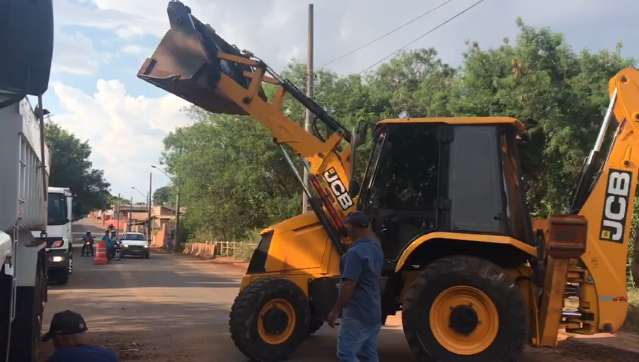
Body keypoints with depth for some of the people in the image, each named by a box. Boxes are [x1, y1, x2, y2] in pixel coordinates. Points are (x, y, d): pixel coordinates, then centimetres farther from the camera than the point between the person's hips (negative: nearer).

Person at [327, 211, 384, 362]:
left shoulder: (356, 252, -21)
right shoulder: (376, 248, 8)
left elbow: (348, 285, -24)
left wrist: (335, 311, -17)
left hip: (357, 315, -9)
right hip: (374, 313, 9)